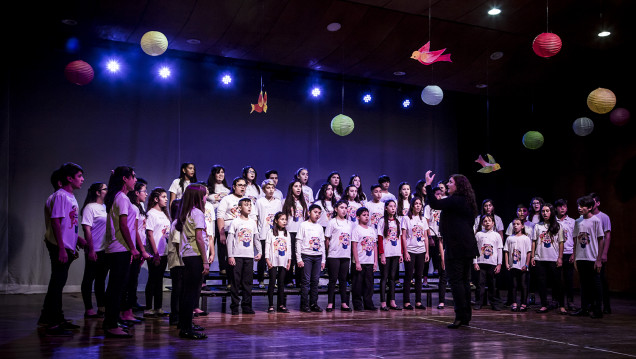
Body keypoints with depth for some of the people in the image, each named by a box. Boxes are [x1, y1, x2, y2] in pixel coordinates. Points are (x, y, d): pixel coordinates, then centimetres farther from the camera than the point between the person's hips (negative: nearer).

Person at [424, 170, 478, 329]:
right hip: (468, 247, 9)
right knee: (464, 280, 12)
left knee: (455, 280, -6)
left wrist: (428, 185, -15)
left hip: (456, 247, -9)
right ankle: (467, 316, 16)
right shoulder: (467, 202, 17)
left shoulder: (455, 200, -12)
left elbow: (435, 204, -22)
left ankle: (461, 316, -6)